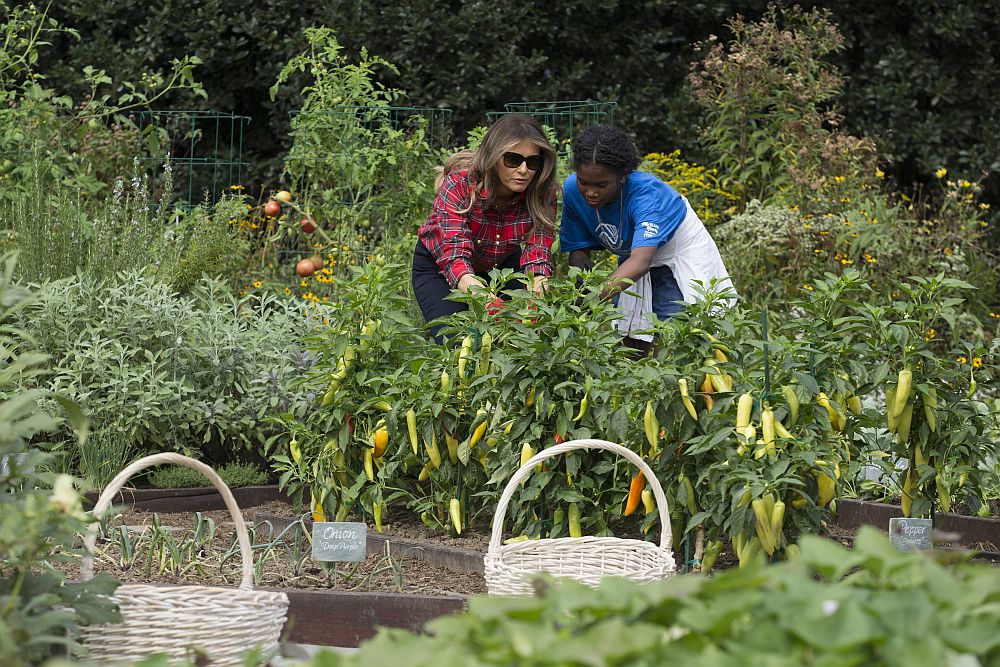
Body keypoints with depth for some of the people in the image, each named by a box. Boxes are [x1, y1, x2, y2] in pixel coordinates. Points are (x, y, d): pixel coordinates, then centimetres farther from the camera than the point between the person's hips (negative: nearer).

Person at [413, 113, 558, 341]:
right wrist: (473, 287, -68)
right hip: (439, 266, -3)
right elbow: (454, 249, -45)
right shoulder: (459, 184, -34)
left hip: (501, 264, 3)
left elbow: (538, 246, -34)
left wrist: (539, 283, -59)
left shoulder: (543, 194, -23)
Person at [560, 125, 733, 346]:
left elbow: (641, 260, -49)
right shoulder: (573, 190, -21)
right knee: (631, 339, 2)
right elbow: (578, 251, -10)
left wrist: (599, 294, -64)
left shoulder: (646, 193, -36)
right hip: (632, 259, 5)